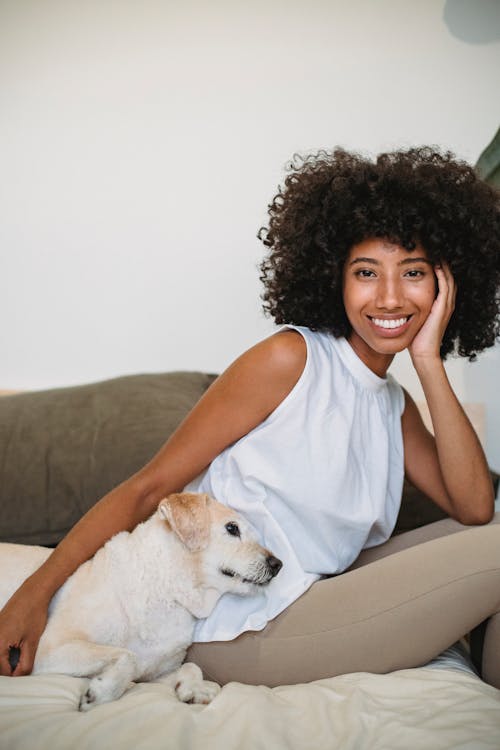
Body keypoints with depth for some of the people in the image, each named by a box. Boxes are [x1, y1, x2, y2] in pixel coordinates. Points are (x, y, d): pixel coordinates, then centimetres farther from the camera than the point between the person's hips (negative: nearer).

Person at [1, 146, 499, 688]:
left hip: (314, 600, 8)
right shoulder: (290, 359, -10)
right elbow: (149, 487, -11)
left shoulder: (394, 407, 13)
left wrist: (429, 363, -5)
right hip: (246, 632, -8)